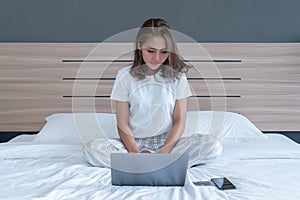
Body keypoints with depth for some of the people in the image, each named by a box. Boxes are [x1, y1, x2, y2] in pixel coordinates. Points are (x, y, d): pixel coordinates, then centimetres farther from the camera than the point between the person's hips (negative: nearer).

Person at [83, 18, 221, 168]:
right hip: (134, 143, 0)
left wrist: (164, 151, -17)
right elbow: (123, 124, -4)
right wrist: (136, 154, -20)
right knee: (92, 149, -27)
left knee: (211, 144, -25)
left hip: (167, 141, 1)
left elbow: (179, 121, -1)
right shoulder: (125, 76, -3)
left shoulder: (177, 76, 0)